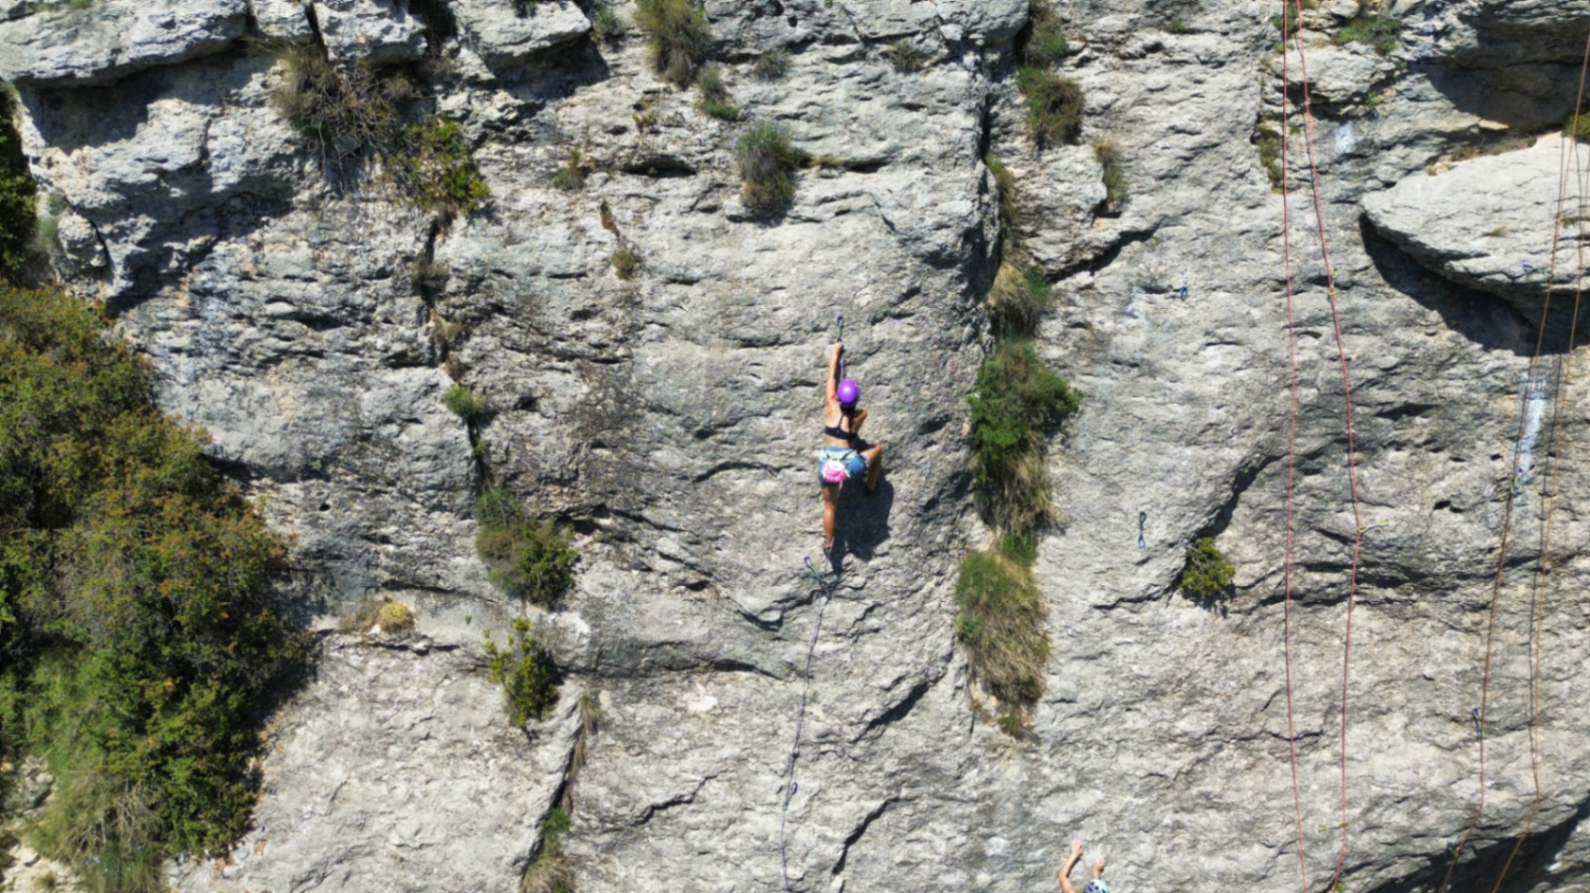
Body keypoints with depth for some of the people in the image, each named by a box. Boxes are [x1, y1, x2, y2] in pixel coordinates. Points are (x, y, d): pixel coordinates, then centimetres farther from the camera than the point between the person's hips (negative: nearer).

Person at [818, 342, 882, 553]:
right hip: (851, 464, -1)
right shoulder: (860, 416, -3)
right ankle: (871, 488, 38)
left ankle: (828, 543, 31)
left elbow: (832, 376, 8)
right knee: (877, 449, 26)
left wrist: (835, 352, 19)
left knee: (830, 506, 21)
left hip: (828, 465, 2)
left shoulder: (831, 406, -2)